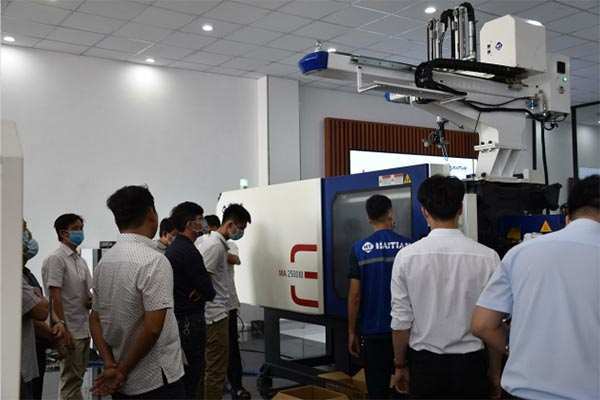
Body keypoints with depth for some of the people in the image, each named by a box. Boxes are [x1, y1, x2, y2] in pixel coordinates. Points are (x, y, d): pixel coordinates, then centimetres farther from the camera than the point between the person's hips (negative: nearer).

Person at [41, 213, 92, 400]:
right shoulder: (56, 259, -11)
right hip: (70, 331, -8)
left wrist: (91, 300, -5)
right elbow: (55, 297, -16)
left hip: (84, 329, 8)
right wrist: (63, 328, -20)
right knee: (71, 380, -3)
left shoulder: (81, 261, 13)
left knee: (77, 377, 15)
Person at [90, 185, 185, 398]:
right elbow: (153, 327, -23)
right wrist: (123, 371, -12)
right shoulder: (154, 261, -19)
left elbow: (95, 319, 8)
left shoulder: (104, 261, 4)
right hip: (157, 382, -7)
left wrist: (110, 365, 0)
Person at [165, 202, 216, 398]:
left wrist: (200, 291, -1)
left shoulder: (171, 248, 13)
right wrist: (202, 293, 2)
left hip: (176, 317, 10)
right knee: (193, 377, -3)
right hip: (190, 321, -10)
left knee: (182, 374, 17)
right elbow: (209, 292, -19)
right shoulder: (189, 251, -18)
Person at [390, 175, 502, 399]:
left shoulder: (406, 256, -10)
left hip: (424, 363, 0)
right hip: (470, 363, 0)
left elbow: (401, 320, -6)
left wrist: (400, 365, 9)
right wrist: (495, 371, 8)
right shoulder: (487, 257, -11)